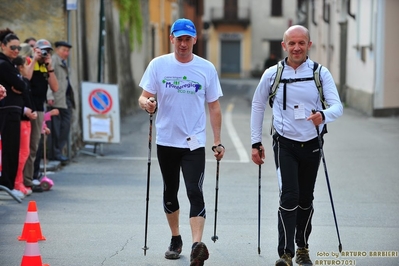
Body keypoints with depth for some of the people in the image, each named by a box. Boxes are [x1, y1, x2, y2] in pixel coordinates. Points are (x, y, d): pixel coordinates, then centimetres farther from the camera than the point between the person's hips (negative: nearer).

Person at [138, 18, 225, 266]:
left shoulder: (207, 68, 0)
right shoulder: (158, 65, 0)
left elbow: (214, 107, 5)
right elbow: (144, 97, -1)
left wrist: (217, 142, 2)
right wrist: (146, 103, -25)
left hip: (194, 143, -2)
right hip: (166, 141, 2)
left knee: (195, 192, -15)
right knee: (170, 192, 14)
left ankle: (197, 245, -24)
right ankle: (176, 239, 31)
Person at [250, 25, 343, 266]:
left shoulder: (321, 73, -4)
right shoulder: (272, 74, -3)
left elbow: (337, 106, -13)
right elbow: (258, 106, 8)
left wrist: (324, 115, -36)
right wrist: (256, 142, 5)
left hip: (312, 145, 2)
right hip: (285, 144, -2)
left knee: (306, 199, 14)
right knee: (289, 196, -16)